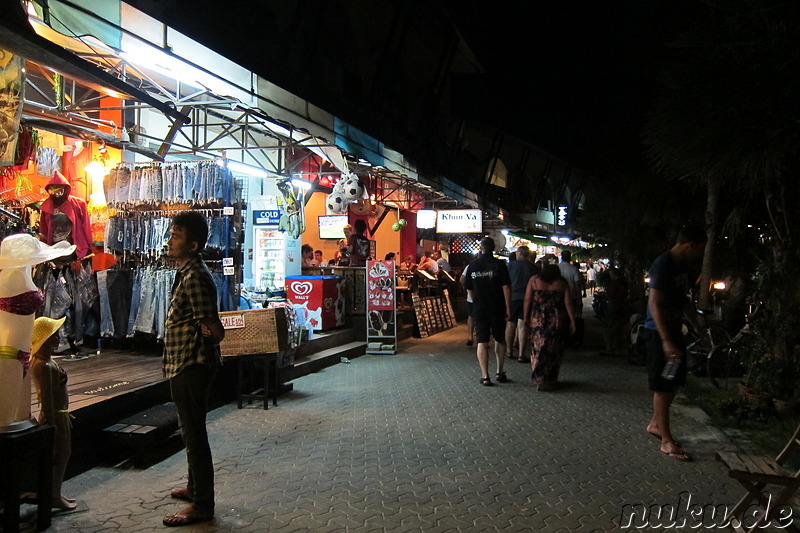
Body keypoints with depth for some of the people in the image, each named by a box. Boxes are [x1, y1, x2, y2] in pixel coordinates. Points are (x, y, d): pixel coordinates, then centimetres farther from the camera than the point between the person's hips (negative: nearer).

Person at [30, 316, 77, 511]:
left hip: (58, 415, 10)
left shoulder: (44, 360, 6)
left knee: (62, 455, 19)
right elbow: (47, 399, -24)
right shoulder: (45, 366, -25)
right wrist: (51, 425, -21)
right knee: (59, 456, 4)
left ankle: (56, 493, 31)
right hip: (55, 416, -10)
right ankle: (55, 497, 17)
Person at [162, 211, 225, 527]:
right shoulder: (187, 273, 12)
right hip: (183, 365, 11)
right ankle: (195, 487, 38)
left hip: (191, 367, -11)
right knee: (191, 431, 22)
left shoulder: (194, 277, -21)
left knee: (194, 433, -1)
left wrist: (204, 332, -7)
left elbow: (215, 331, -24)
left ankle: (202, 506, 10)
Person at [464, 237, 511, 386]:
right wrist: (508, 308, -5)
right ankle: (500, 372, 21)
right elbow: (506, 287, -11)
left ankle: (485, 376, 1)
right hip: (497, 308, -1)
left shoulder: (472, 265, 0)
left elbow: (469, 290, 6)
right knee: (500, 340, 15)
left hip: (479, 308, 1)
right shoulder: (499, 264, -7)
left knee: (482, 342, 3)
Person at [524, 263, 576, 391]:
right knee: (554, 350, 9)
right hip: (557, 320, 0)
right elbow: (568, 303, 0)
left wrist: (526, 317, 6)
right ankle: (551, 381, 15)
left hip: (538, 319, 0)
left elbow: (527, 300, 0)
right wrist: (572, 321, 4)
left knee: (538, 348, 5)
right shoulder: (562, 282, 4)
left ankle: (539, 379, 0)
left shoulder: (534, 280, 5)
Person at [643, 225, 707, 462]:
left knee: (674, 382, 17)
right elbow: (655, 304, -25)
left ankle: (655, 424, 32)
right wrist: (667, 342, -29)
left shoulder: (680, 265, 10)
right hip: (659, 333, -10)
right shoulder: (663, 265, -19)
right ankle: (667, 442, 5)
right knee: (663, 386, -3)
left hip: (673, 330, 10)